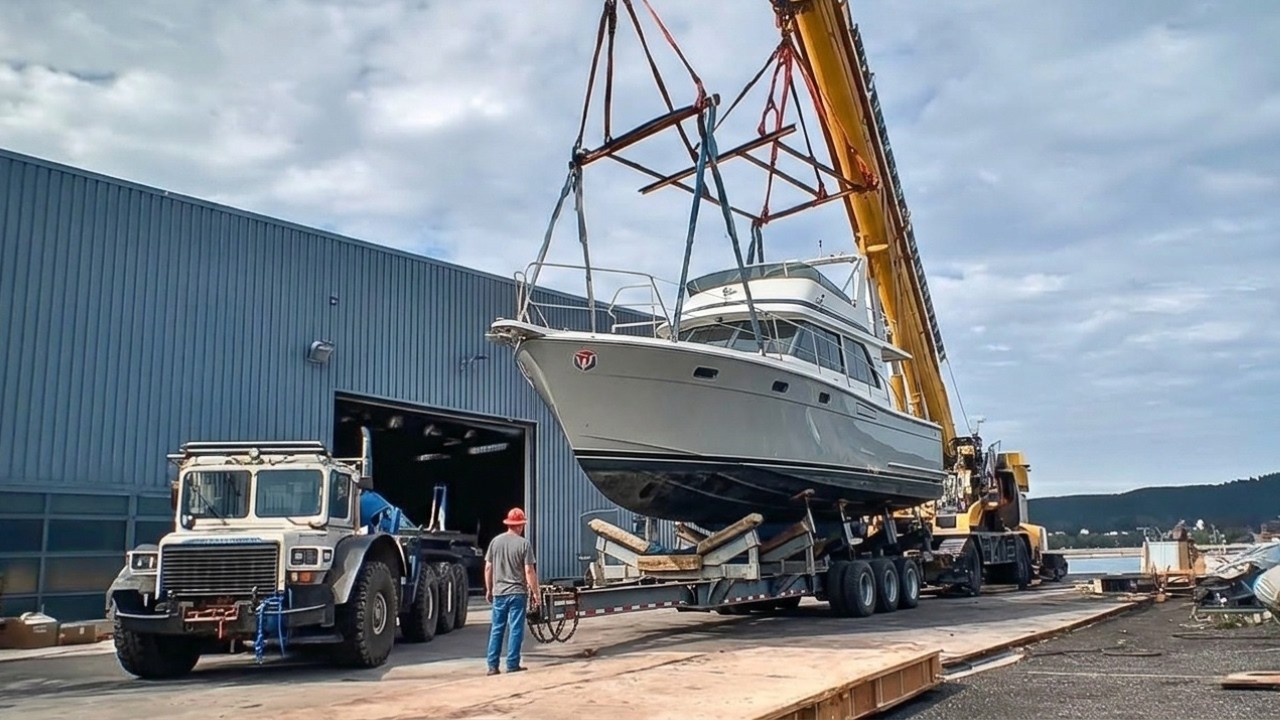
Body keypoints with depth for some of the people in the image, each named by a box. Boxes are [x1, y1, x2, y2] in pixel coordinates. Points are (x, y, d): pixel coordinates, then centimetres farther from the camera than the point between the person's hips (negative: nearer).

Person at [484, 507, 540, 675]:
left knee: (496, 629, 10)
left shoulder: (495, 541, 3)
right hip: (517, 593, -4)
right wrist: (535, 592, -3)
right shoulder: (524, 543, -8)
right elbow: (529, 571, -10)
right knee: (515, 630, 3)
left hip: (499, 593, 4)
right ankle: (512, 665, 4)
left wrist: (489, 589, 17)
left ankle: (492, 666, 11)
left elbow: (488, 568, 6)